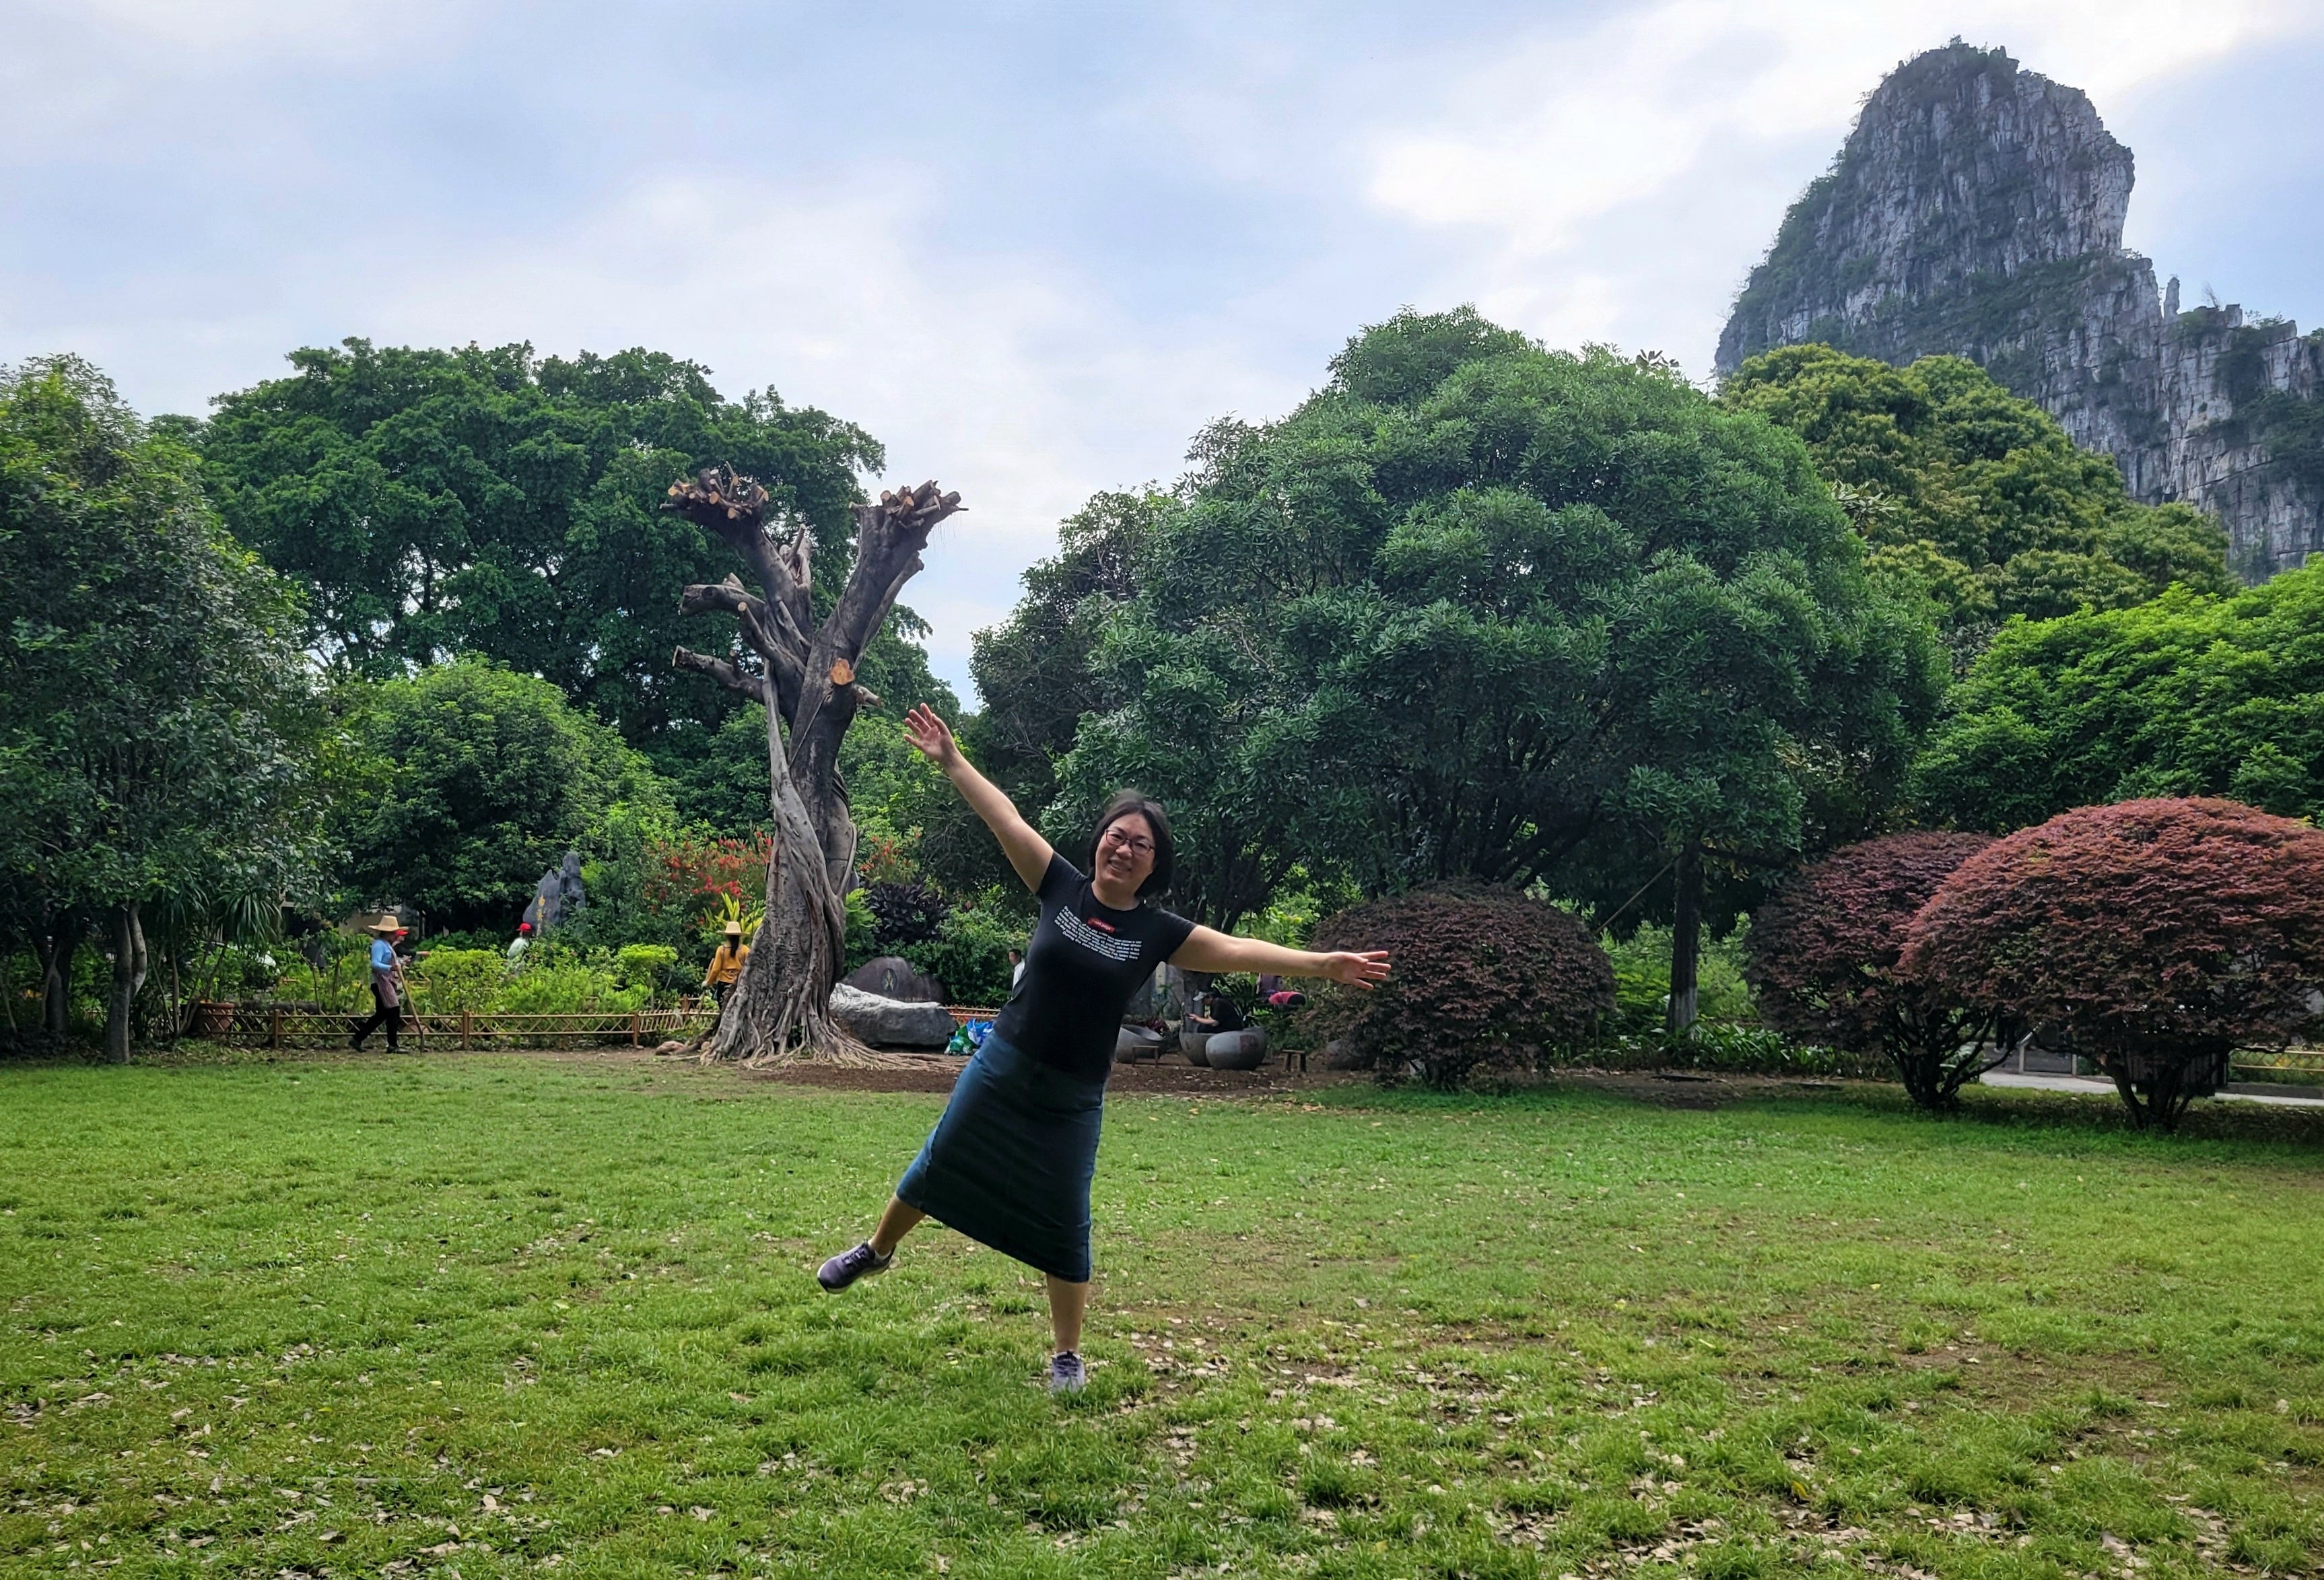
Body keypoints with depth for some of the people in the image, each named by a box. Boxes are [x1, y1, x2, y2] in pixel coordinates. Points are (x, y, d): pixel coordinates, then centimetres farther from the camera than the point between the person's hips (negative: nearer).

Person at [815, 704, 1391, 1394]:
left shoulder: (1157, 932, -8)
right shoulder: (1062, 888, -6)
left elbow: (1239, 951, -12)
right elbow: (1004, 818, -4)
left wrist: (1324, 963, -19)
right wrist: (951, 761, -4)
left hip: (1073, 1101, -1)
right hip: (1001, 1069, 1)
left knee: (1063, 1227, 6)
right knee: (936, 1168, 18)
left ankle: (1068, 1355, 22)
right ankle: (877, 1251, 46)